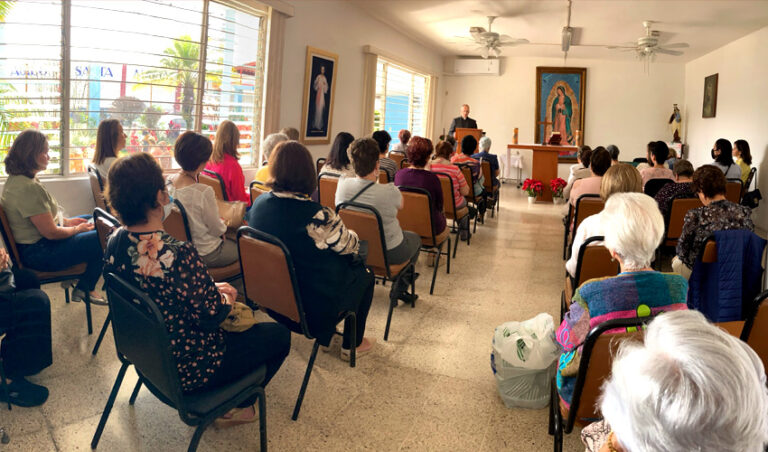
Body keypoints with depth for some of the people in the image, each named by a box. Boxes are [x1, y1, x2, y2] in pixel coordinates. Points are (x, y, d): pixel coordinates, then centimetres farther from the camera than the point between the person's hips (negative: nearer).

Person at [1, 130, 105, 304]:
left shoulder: (15, 179, 4)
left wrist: (66, 221, 9)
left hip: (31, 242, 11)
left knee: (89, 219, 24)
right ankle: (84, 289, 10)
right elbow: (51, 233, -25)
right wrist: (77, 229, -8)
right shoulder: (29, 188, -30)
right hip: (38, 253, -11)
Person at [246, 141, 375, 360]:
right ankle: (352, 344, 33)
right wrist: (351, 234, 10)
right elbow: (349, 245, -14)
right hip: (314, 303, -7)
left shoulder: (259, 203, -9)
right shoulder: (318, 217, -31)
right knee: (363, 274, 21)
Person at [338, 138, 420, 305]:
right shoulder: (389, 191, -30)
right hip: (389, 253, -4)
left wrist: (373, 179, -3)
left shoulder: (342, 184, -18)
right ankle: (399, 290, 31)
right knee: (415, 238, 29)